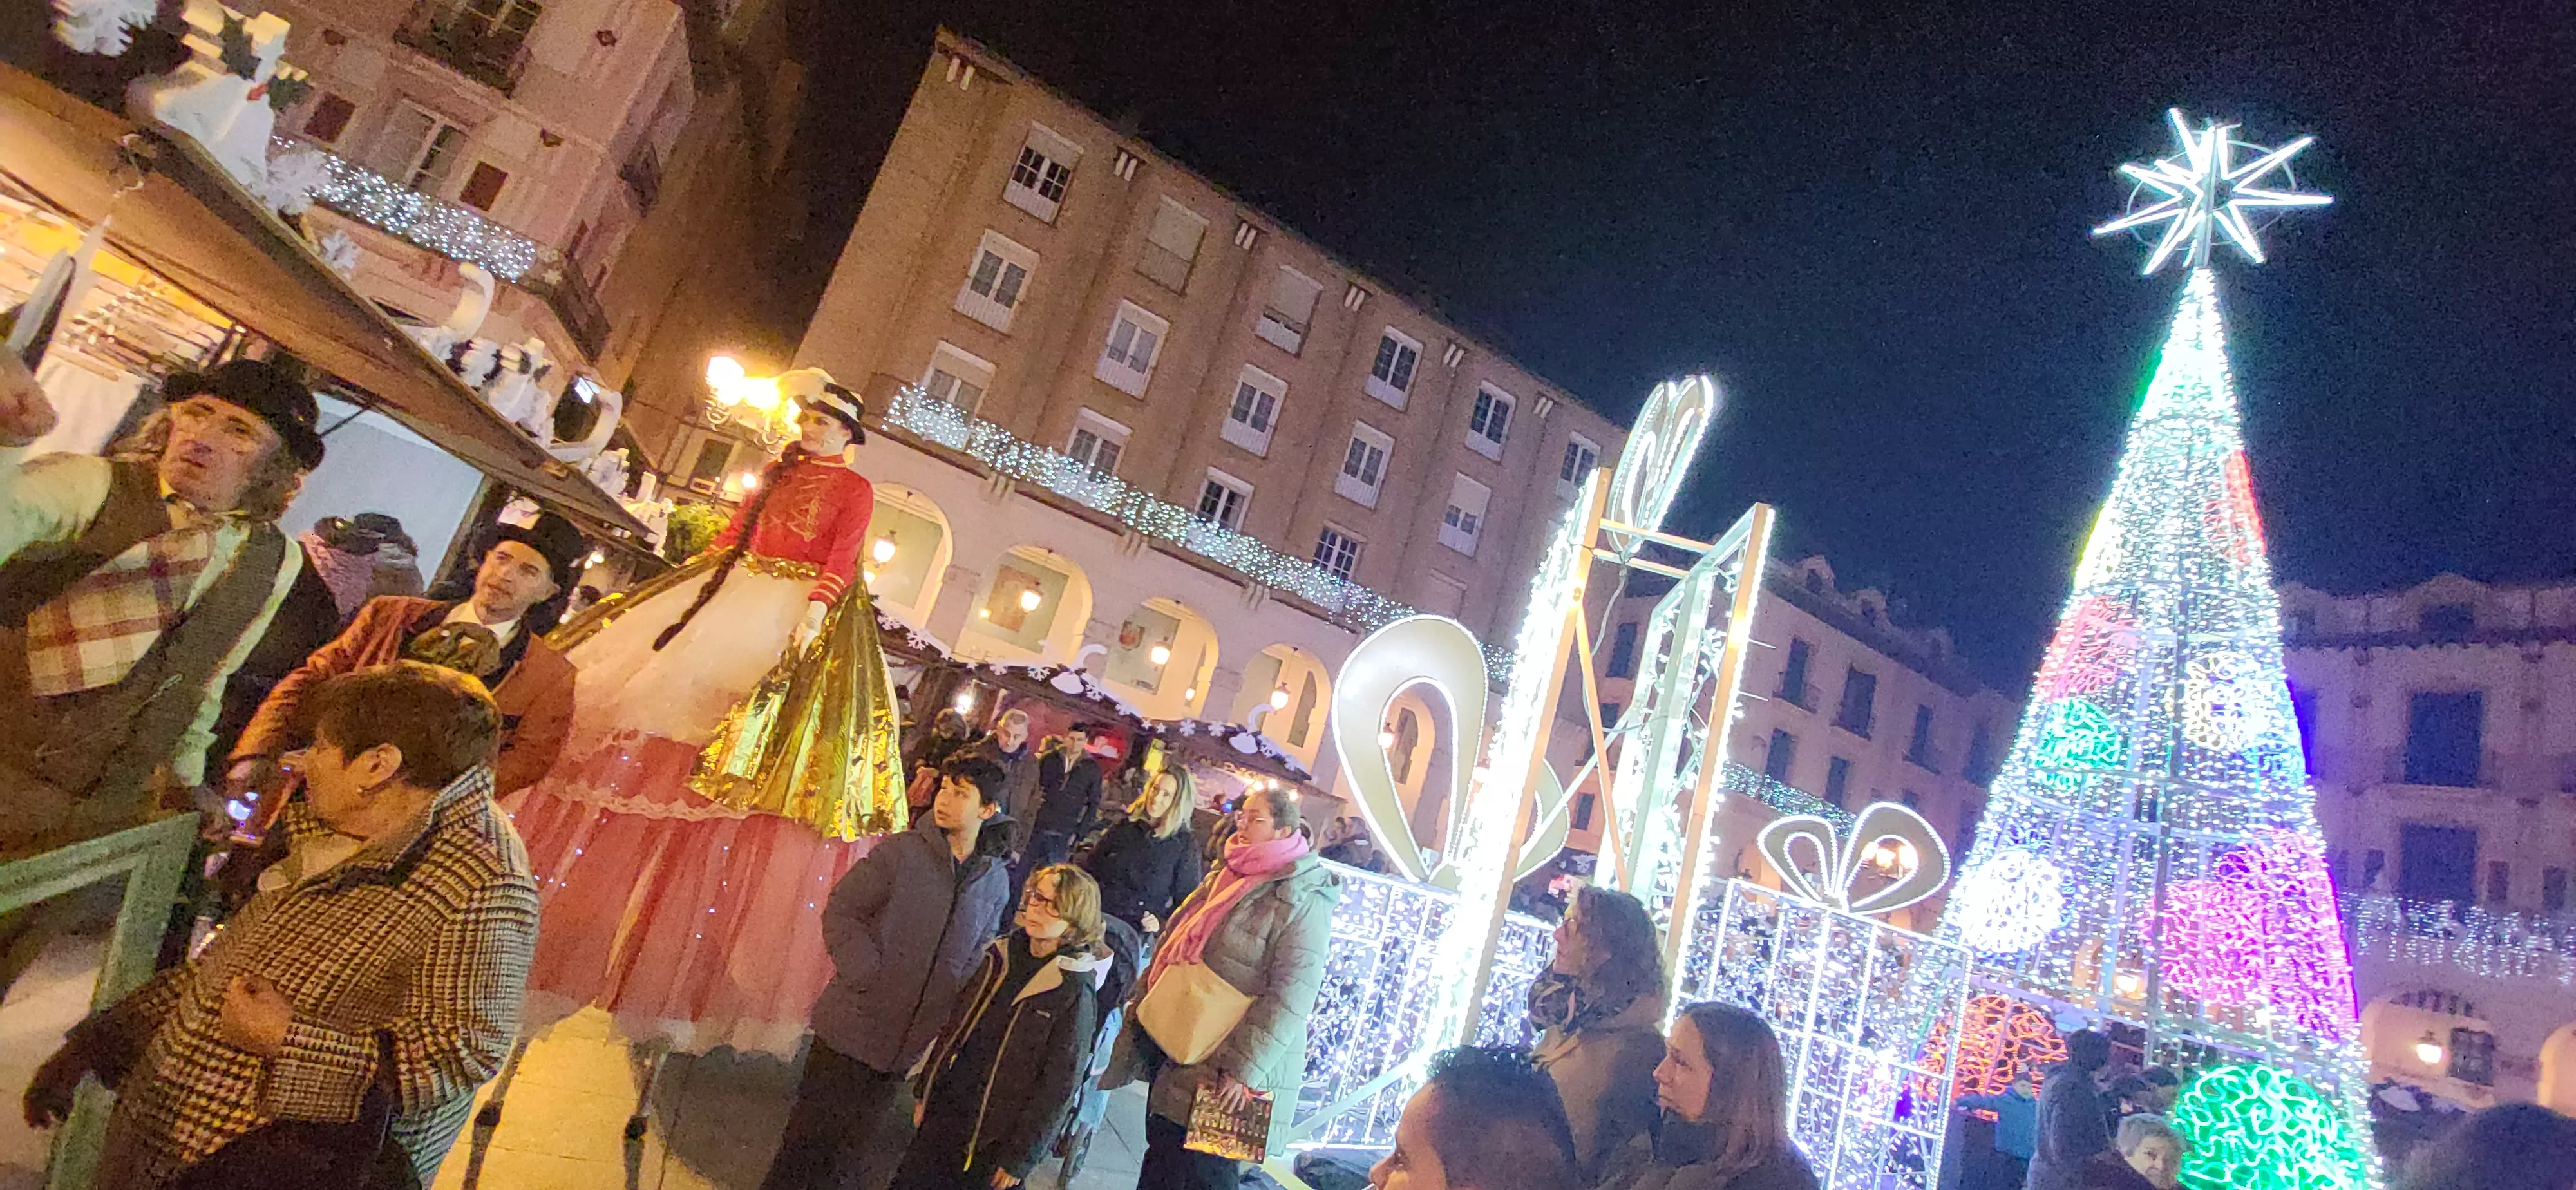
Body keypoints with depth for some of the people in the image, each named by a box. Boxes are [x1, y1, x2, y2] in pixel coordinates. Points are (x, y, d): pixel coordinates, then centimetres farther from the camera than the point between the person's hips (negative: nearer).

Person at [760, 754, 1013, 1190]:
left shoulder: (995, 881, 0)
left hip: (905, 1046, 4)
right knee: (811, 1135, 8)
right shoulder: (900, 851, -12)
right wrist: (866, 976, -19)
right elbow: (840, 911, -9)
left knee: (852, 1153, 19)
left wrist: (953, 1007, -1)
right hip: (851, 1027, -3)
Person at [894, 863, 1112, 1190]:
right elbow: (955, 1029, 11)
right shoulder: (1002, 955, 1)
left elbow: (1060, 1087, -14)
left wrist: (1018, 1159, -11)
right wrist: (926, 1092, 13)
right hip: (944, 1117, 5)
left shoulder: (1075, 993, -16)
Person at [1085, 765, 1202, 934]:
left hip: (1138, 933, -3)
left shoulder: (1185, 846, -3)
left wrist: (1162, 923, -14)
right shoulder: (1124, 827, 7)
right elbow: (1093, 867, 14)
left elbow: (1187, 901, 0)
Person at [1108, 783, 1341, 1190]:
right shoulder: (1227, 875, 10)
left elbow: (1290, 999, -22)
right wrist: (1141, 1014, 18)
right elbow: (1173, 947, 18)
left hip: (1218, 1078, -8)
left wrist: (1243, 1070, -23)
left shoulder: (1302, 901, -16)